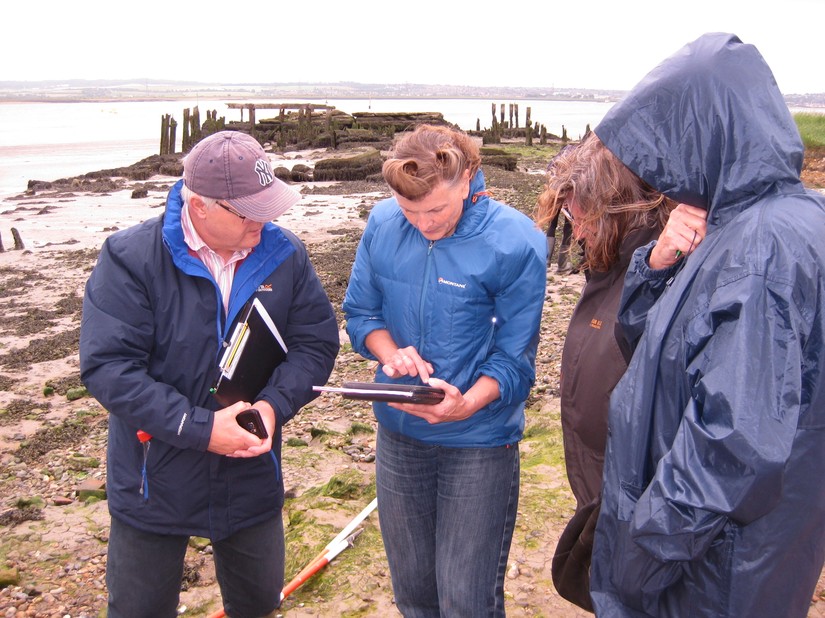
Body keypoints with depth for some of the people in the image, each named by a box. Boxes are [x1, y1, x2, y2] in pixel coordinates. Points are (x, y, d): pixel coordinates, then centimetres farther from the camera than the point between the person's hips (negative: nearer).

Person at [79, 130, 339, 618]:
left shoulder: (285, 254, -7)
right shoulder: (130, 259, -18)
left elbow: (318, 341, -4)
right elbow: (107, 366, -22)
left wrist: (275, 404, -22)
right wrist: (200, 428, -27)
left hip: (253, 481, 3)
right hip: (156, 483, -3)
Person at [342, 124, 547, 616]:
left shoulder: (516, 242, -18)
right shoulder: (383, 223, -6)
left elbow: (515, 359, -13)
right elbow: (361, 312, 5)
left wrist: (465, 404, -31)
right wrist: (391, 352, -15)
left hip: (479, 441, -4)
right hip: (399, 431, 4)